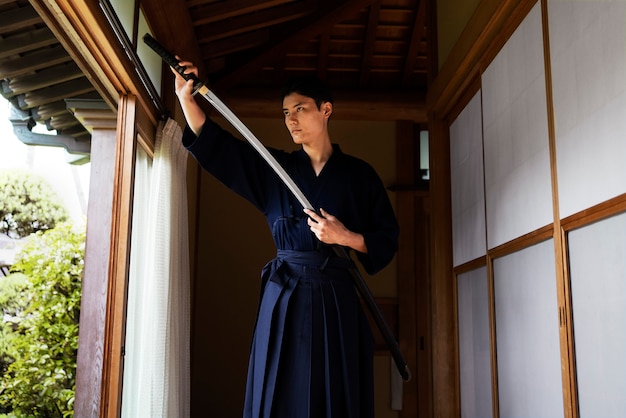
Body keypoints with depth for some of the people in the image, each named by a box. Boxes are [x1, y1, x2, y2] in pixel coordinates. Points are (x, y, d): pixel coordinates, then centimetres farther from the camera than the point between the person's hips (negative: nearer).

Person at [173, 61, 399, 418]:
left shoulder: (359, 174, 5)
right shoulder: (275, 169, 11)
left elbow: (387, 241, 4)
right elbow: (217, 144, 3)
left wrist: (346, 238, -12)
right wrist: (187, 98, -9)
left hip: (338, 299, -1)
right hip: (284, 299, 2)